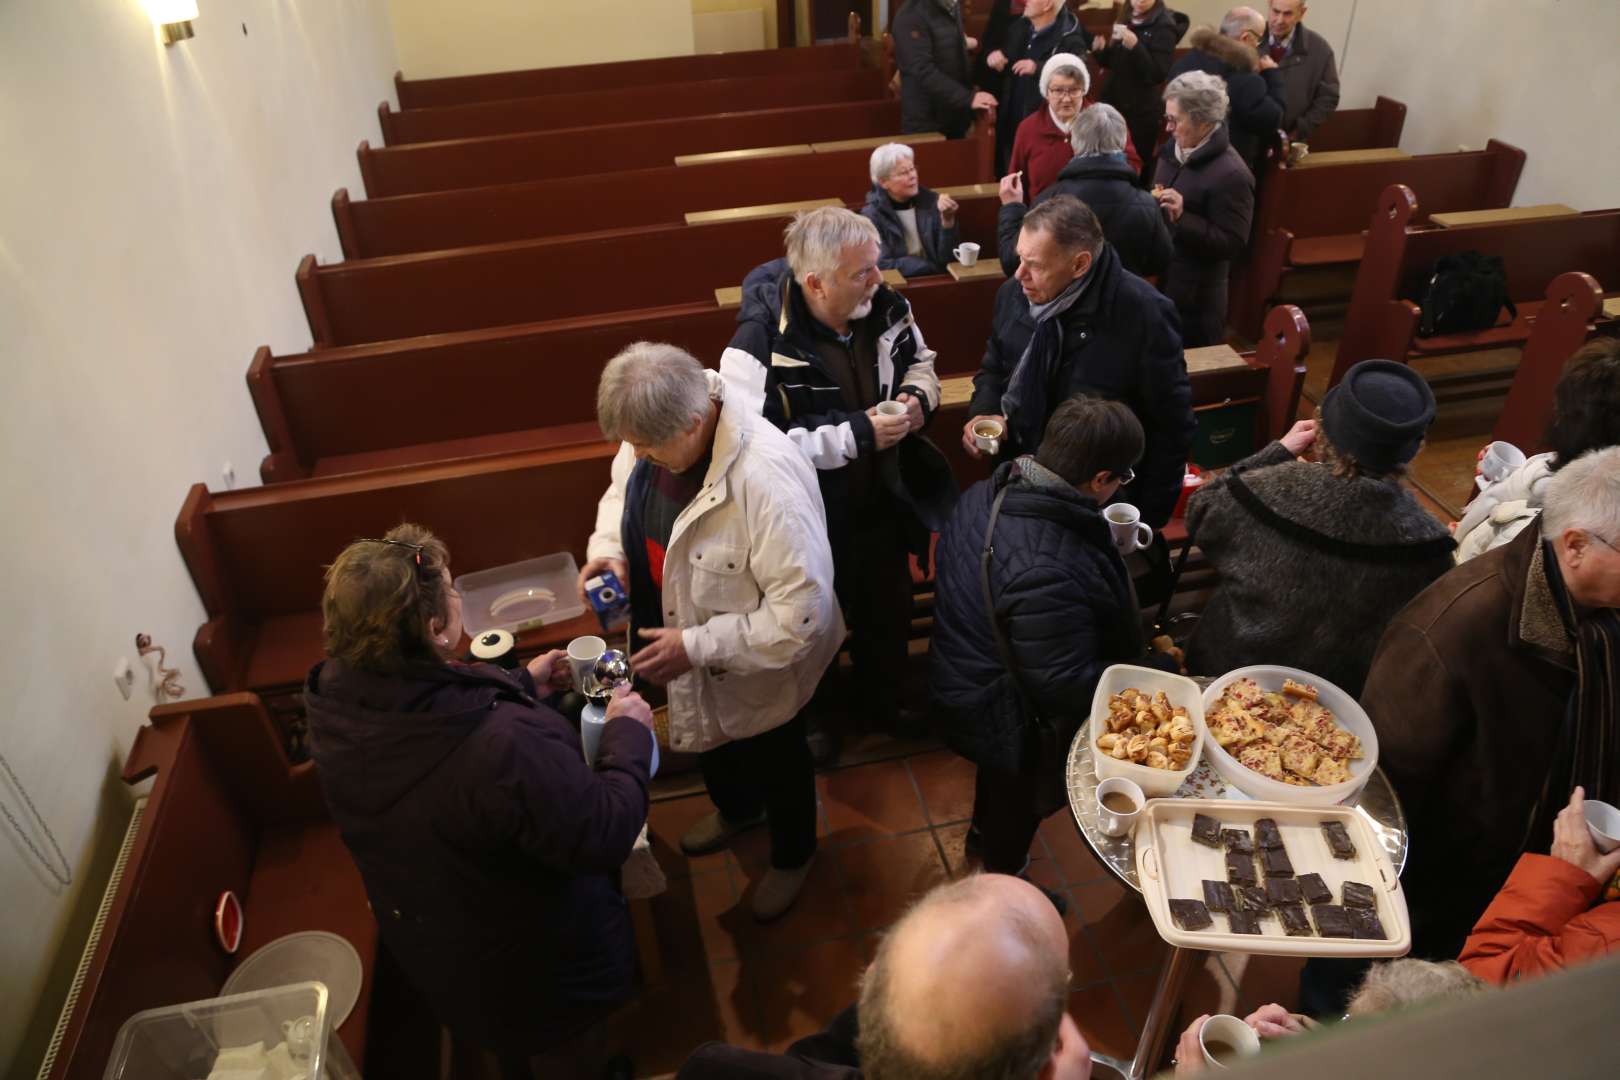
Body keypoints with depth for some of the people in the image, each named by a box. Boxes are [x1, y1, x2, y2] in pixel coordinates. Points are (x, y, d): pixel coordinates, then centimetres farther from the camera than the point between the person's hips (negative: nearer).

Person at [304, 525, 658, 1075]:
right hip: (542, 966, -6)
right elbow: (605, 837, -33)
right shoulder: (504, 748, -47)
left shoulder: (335, 699, -21)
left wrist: (520, 687, 3)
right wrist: (629, 734, -19)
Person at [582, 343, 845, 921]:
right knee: (709, 737, 33)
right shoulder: (655, 427, -17)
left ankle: (792, 854, 55)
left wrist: (697, 648, -32)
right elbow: (623, 487, 5)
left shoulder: (768, 480, -41)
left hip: (759, 662, -7)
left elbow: (802, 613, -35)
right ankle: (735, 809, 67)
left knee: (774, 761, 23)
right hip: (682, 638, 7)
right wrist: (607, 548, -14)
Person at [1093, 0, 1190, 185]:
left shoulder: (1163, 26, -11)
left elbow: (1158, 74, -19)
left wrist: (1135, 45, -31)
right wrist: (1101, 50, -3)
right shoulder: (1127, 20, 10)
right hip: (1114, 104, 7)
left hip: (1142, 112, -7)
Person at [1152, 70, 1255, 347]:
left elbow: (1233, 244, -21)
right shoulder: (1175, 149, 5)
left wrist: (1182, 218, -30)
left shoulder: (1230, 174, -21)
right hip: (1157, 278, 8)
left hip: (1194, 295, -8)